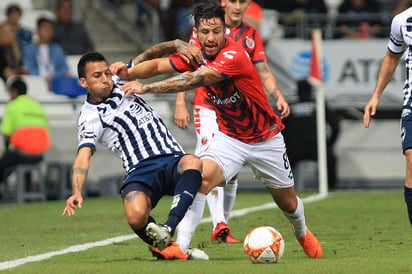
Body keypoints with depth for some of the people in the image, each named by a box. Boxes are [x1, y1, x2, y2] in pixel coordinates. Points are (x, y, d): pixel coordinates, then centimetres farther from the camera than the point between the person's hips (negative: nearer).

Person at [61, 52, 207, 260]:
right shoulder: (90, 117, 2)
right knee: (136, 217, -35)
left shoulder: (120, 83, 18)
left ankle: (169, 228, -46)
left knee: (192, 163, -35)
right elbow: (83, 156, -11)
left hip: (171, 159, 3)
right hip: (139, 171, -3)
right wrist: (77, 192, -29)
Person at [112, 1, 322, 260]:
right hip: (229, 137, 4)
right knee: (202, 178, -26)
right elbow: (159, 65, -14)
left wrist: (146, 87, -44)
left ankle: (303, 233, 48)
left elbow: (193, 80, -40)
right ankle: (180, 246, -28)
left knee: (288, 202, 14)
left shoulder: (233, 55, -31)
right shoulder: (196, 54, -9)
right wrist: (130, 71, -35)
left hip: (265, 139, -3)